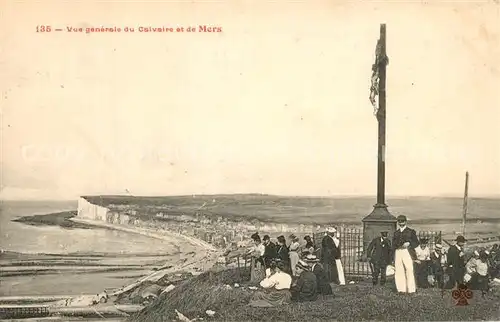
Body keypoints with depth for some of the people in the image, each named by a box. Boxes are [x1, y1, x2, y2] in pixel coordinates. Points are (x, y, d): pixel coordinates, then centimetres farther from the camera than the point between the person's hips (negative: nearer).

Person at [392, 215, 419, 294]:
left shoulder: (411, 231, 10)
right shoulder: (396, 232, 20)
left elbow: (416, 242, 6)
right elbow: (393, 243, 24)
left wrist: (409, 243, -10)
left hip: (407, 252, -4)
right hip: (397, 252, 4)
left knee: (409, 270, -11)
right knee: (398, 271, -4)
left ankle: (411, 289, -8)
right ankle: (401, 289, 1)